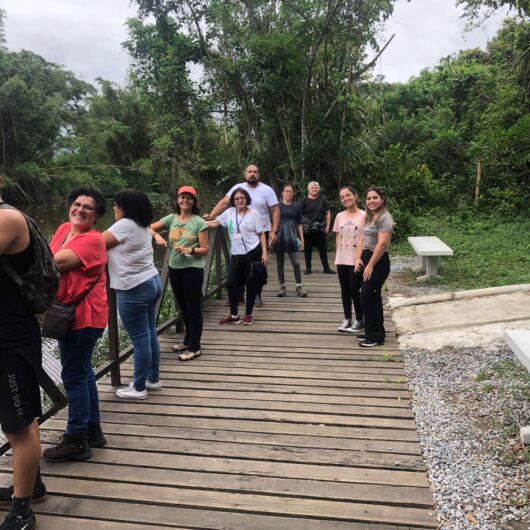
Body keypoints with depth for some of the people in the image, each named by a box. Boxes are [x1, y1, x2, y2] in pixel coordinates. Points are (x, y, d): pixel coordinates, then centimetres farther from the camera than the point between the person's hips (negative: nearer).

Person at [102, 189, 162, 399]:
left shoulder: (125, 225, -14)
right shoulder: (142, 227, 13)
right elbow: (110, 244, 16)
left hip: (134, 290, -10)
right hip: (152, 282, 10)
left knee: (140, 340, -1)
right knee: (150, 335, 16)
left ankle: (138, 388, 10)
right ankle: (153, 379, 28)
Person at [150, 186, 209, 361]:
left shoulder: (199, 222, -7)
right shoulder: (171, 218, 5)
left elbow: (205, 249, -8)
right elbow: (149, 228, 8)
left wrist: (191, 250, -25)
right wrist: (157, 235, -12)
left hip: (193, 270, -5)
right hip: (174, 269, 5)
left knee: (193, 307, 1)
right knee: (183, 307, 17)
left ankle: (194, 347, 9)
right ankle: (188, 340, 32)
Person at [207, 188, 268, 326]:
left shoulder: (253, 214, -5)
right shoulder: (229, 212, 4)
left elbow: (261, 234, -3)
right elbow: (215, 223, 11)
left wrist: (264, 253, -9)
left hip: (252, 253, -4)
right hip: (236, 255, 4)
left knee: (250, 284, 4)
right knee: (231, 283, 2)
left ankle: (248, 314, 18)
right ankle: (234, 315, 14)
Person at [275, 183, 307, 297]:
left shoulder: (296, 206, 6)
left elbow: (299, 224, 10)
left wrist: (302, 239, 7)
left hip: (292, 238, 1)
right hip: (279, 238, -1)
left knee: (296, 262, -6)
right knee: (280, 263, 5)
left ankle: (299, 286, 4)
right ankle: (282, 286, 15)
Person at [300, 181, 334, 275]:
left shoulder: (323, 200, 8)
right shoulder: (304, 201, 2)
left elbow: (328, 213, 10)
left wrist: (328, 226, 2)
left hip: (320, 229, 1)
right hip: (307, 229, -1)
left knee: (323, 248, 4)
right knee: (307, 249, 6)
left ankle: (326, 268, 11)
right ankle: (308, 268, 16)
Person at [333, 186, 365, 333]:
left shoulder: (363, 215, -7)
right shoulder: (340, 216, 7)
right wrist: (337, 256, 8)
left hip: (356, 259, -5)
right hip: (342, 259, 5)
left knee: (354, 289, -1)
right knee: (345, 289, 10)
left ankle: (359, 320, 13)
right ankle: (347, 319, 21)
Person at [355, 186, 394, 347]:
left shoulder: (385, 218, -15)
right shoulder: (369, 218, 14)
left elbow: (382, 243, -22)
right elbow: (362, 239, 12)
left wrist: (370, 265, -22)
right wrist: (359, 258, -3)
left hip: (378, 262, -9)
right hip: (367, 259, 9)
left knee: (367, 298, -7)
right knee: (373, 297, 14)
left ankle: (375, 336, 3)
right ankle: (376, 332, 24)